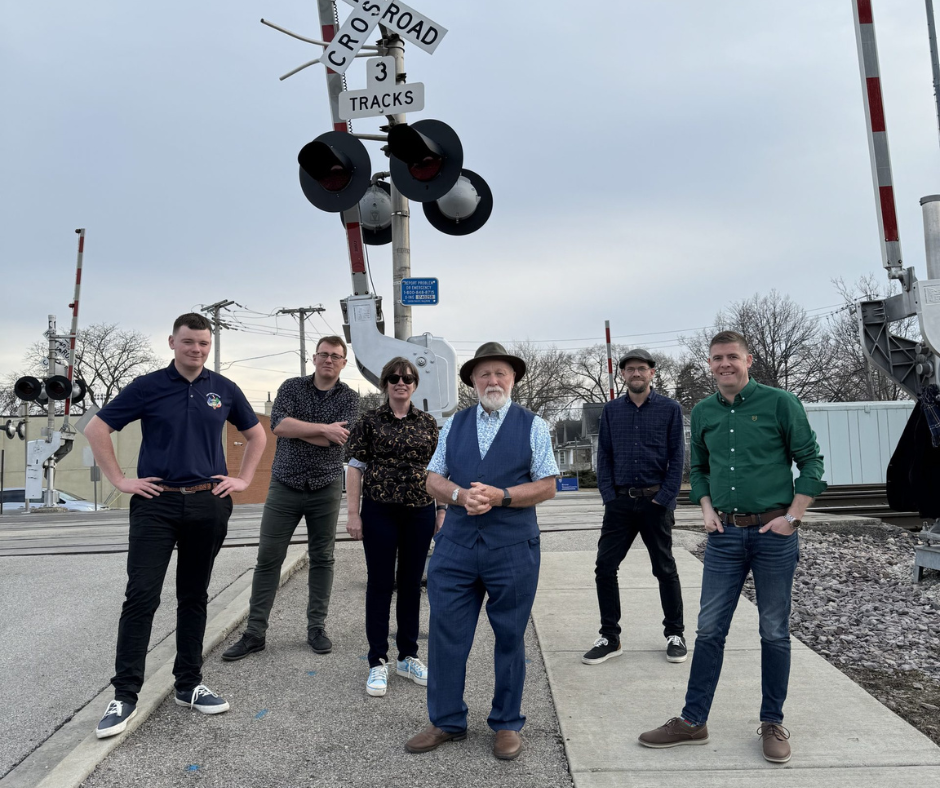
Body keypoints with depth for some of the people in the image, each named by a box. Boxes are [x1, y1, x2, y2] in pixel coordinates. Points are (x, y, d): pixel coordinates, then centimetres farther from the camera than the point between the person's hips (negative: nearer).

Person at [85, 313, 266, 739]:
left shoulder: (224, 389, 6)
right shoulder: (148, 387, -1)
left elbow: (256, 434, 17)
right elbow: (96, 429, 2)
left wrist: (243, 478, 8)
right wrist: (119, 480, -2)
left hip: (209, 505, 3)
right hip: (156, 504, -2)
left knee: (194, 597, 11)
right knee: (141, 597, -4)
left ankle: (189, 685, 23)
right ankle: (124, 695, 8)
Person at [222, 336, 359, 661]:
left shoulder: (349, 397, 1)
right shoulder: (292, 387, 2)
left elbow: (339, 439, -15)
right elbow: (278, 424, -15)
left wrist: (295, 428, -12)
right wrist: (323, 429, -17)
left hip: (326, 488, 0)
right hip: (285, 486, 0)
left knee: (322, 559, 8)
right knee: (267, 559, 3)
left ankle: (317, 627, 21)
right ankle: (254, 633, 12)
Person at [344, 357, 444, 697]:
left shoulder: (428, 423, 7)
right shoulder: (370, 421, 0)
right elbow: (355, 468, -1)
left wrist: (442, 509, 6)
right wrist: (353, 514, -6)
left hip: (420, 513, 3)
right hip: (380, 513, -2)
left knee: (411, 585, 12)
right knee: (380, 585, 4)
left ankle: (408, 657, 26)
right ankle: (378, 663, 16)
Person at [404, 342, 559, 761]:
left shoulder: (532, 425, 1)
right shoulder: (454, 425, 10)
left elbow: (547, 486, -3)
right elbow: (433, 479, 8)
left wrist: (500, 496, -17)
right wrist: (460, 495, -13)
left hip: (513, 549, -2)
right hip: (455, 545, 3)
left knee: (510, 638, 10)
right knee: (445, 634, 7)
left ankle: (507, 724, 29)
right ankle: (447, 721, 26)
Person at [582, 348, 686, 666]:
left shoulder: (670, 409, 1)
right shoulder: (611, 411, 8)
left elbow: (676, 457, -2)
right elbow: (604, 456, 7)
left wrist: (663, 498, -10)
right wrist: (609, 495, -3)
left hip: (655, 501, -2)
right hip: (619, 502, 3)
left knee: (665, 569, 9)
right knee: (605, 567, 0)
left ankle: (675, 634, 25)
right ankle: (610, 637, 13)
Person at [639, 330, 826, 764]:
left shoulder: (779, 403, -5)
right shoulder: (703, 412, 7)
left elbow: (811, 461, -2)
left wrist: (792, 517, -8)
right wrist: (706, 509, 5)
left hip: (774, 533, -3)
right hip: (724, 534, 3)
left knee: (775, 632, 9)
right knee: (709, 630, 6)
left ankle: (772, 723, 26)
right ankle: (693, 721, 17)